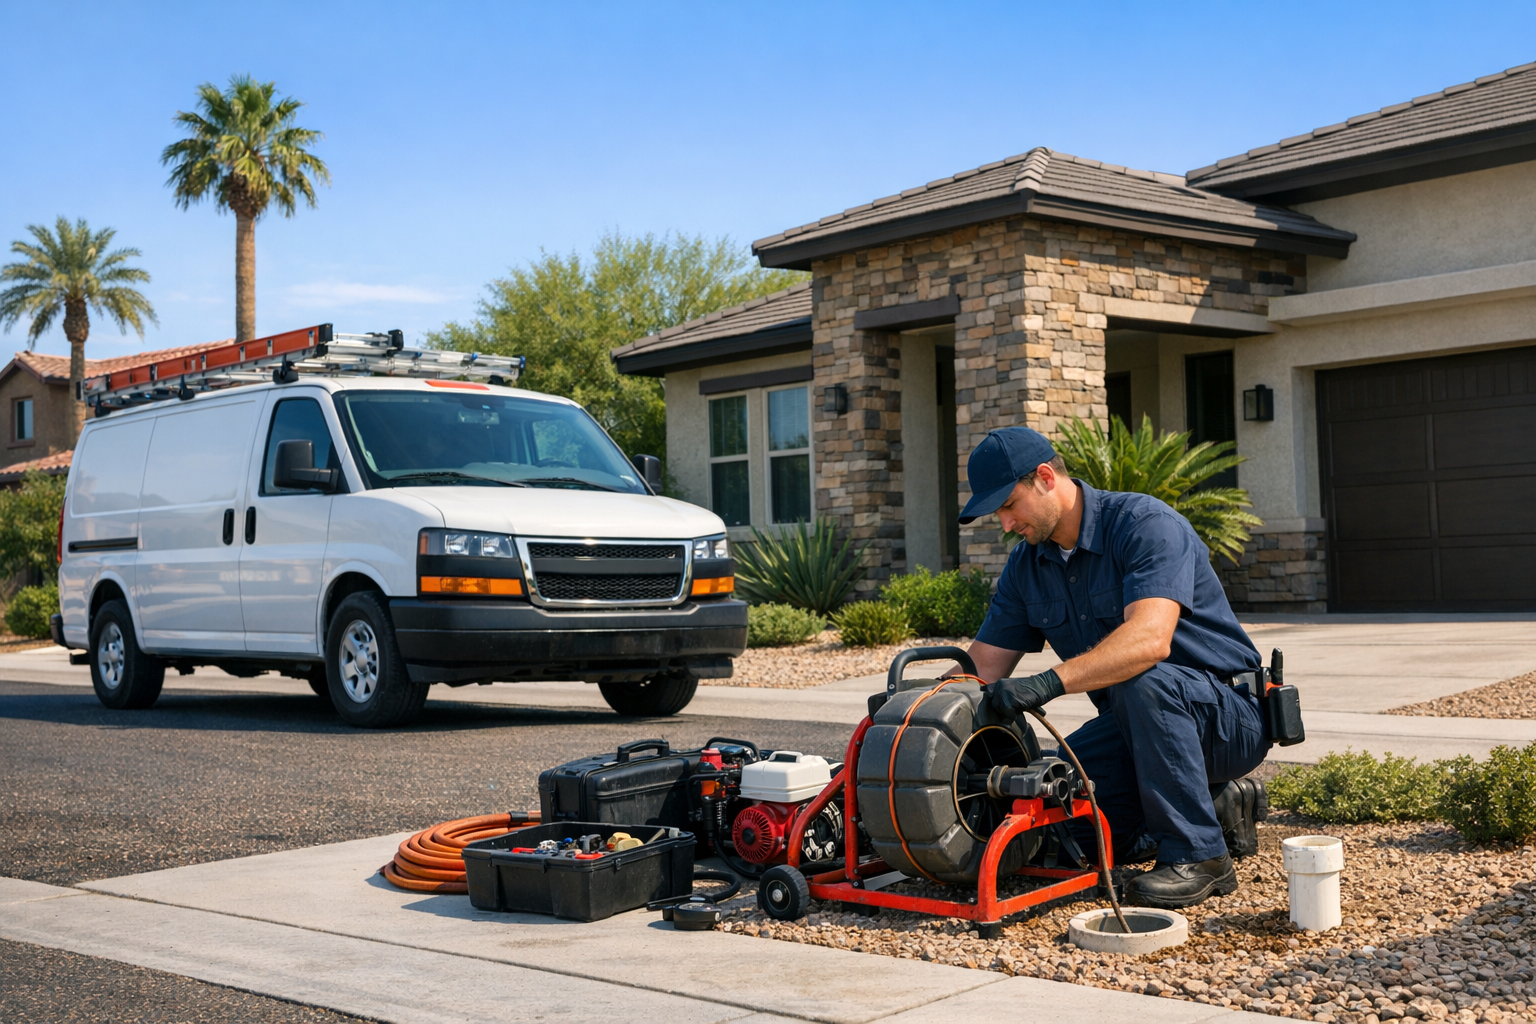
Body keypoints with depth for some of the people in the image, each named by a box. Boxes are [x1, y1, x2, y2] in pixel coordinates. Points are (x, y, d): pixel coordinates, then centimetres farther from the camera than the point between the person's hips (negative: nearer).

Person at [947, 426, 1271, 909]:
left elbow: (1150, 639, -37)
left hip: (1230, 716, -7)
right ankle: (1217, 807, 9)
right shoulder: (1026, 566, 4)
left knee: (1141, 681, -37)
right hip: (1137, 726, 8)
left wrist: (1051, 682, -48)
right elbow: (984, 664, 4)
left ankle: (1197, 856, -21)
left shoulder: (1146, 524, -20)